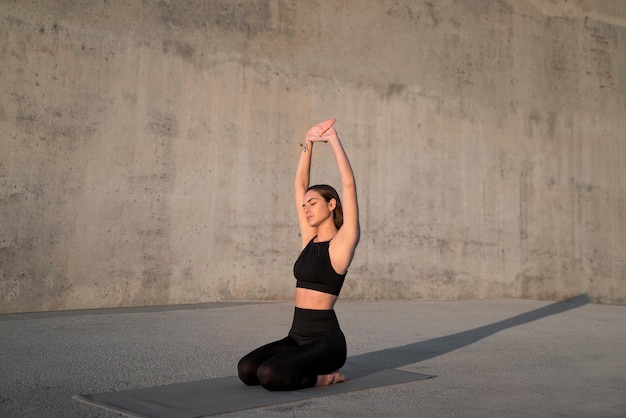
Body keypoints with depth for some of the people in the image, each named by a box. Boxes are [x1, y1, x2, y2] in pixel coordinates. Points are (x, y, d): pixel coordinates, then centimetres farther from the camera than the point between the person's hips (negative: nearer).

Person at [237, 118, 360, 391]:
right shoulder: (309, 238, 12)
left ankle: (325, 376, -1)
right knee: (247, 369, -14)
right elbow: (300, 185, 14)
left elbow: (348, 184, -14)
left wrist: (333, 139, -10)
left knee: (270, 374, -28)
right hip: (298, 336, 7)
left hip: (325, 339, -7)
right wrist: (308, 143, 10)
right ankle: (311, 368, 9)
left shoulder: (344, 241, -6)